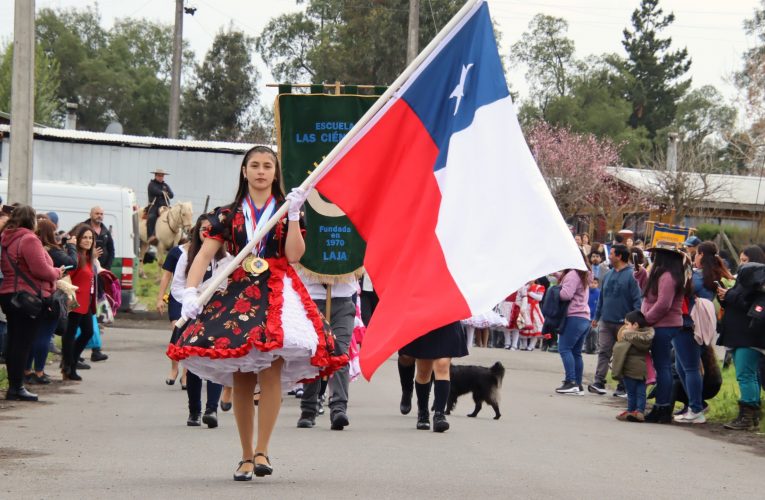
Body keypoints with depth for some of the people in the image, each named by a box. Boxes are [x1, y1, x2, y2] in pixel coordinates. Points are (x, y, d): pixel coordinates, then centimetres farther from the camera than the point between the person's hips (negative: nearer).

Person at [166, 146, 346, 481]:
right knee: (241, 378, 0)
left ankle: (262, 451, -15)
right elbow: (205, 255, 3)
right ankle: (246, 455, 8)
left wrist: (294, 215, -11)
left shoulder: (284, 210, 10)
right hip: (238, 293, 2)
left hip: (278, 293, -2)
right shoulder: (229, 214, 12)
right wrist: (190, 291, -11)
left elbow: (294, 255, -4)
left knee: (270, 371, -17)